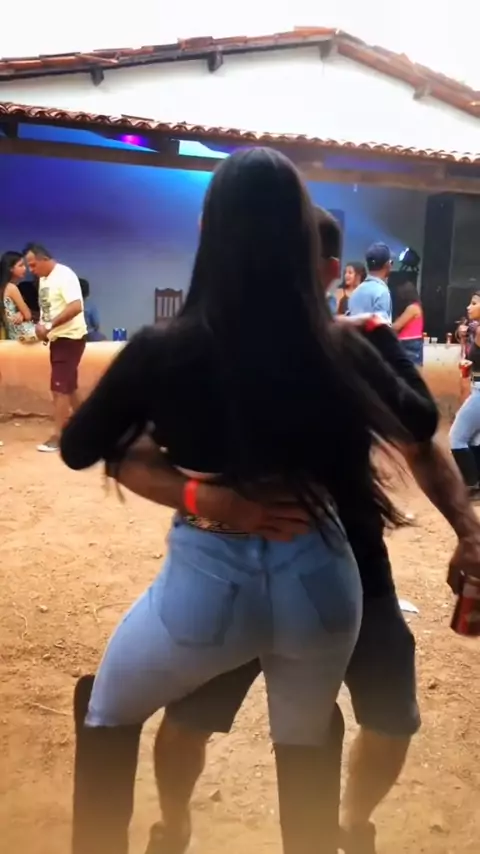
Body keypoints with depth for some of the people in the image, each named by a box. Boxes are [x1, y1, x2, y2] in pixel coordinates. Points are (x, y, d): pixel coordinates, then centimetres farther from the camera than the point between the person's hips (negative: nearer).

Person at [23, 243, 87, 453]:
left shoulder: (64, 275, -17)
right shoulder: (44, 278, 10)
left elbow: (76, 307, -27)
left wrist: (49, 326, -26)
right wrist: (42, 327, -5)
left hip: (70, 338, -9)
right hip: (57, 338, 9)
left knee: (59, 387, -9)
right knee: (69, 386, 16)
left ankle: (58, 436, -3)